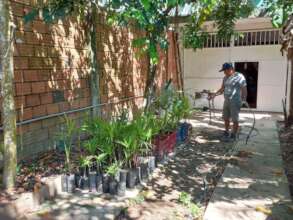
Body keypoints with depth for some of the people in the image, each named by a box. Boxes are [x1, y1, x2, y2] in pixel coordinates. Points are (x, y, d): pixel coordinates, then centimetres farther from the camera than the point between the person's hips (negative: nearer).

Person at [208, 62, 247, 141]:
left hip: (235, 102, -8)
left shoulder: (239, 77, -12)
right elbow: (222, 89, 15)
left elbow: (244, 89, -14)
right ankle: (226, 133, 31)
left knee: (235, 119, 1)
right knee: (226, 118, 15)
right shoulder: (225, 78, 11)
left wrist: (244, 100, -21)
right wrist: (214, 94, 4)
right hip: (227, 101, 8)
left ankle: (233, 136, 13)